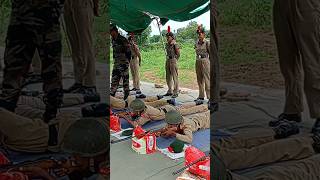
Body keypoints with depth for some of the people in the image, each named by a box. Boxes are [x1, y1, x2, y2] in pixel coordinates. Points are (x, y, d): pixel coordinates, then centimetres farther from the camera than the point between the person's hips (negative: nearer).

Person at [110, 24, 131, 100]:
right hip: (116, 63, 8)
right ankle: (112, 94, 10)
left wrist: (127, 62, -11)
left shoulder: (123, 40, -13)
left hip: (123, 63, -8)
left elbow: (128, 52, -11)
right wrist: (115, 59, 17)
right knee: (114, 78, 7)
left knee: (125, 78, -2)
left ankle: (126, 94, 6)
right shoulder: (113, 40, 12)